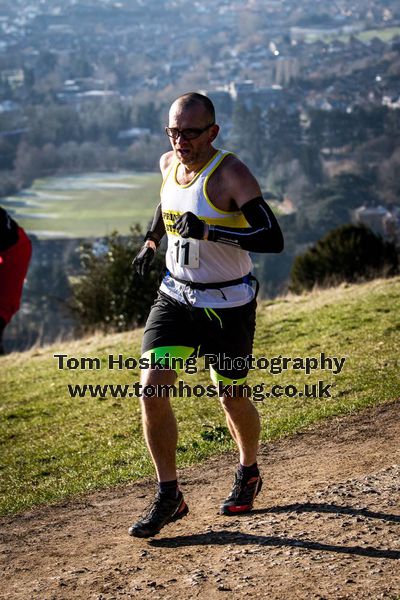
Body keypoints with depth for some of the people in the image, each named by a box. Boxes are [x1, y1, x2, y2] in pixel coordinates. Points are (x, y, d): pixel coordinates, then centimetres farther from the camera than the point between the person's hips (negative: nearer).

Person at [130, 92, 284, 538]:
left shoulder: (230, 174, -20)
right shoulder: (168, 164, 0)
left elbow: (273, 238, -28)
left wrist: (208, 232, -35)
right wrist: (151, 241, 14)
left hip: (227, 305, -5)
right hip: (174, 296, 5)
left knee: (231, 399, 10)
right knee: (152, 389, -9)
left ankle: (248, 473, 39)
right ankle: (168, 497, 3)